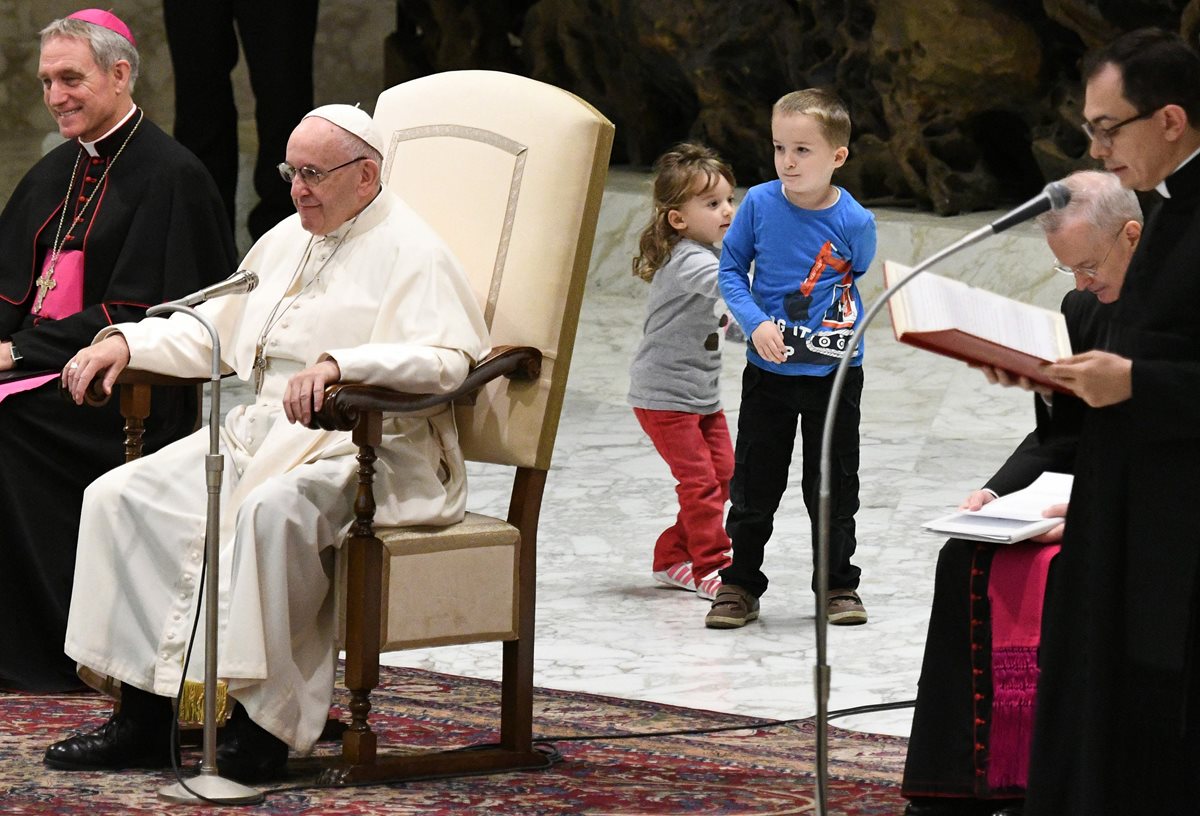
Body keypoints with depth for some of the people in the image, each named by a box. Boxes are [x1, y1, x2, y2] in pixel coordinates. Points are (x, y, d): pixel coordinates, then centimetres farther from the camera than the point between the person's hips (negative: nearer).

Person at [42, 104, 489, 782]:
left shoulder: (409, 253, -6)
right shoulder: (288, 241, 21)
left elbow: (446, 359, -22)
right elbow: (214, 330, 28)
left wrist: (338, 364, -36)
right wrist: (128, 342, 11)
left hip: (362, 451, -8)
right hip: (259, 432, 8)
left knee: (271, 509, -39)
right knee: (120, 497, -9)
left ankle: (265, 722, -32)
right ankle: (144, 716, -10)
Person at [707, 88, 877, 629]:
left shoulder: (854, 222, -12)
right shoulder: (760, 204, -9)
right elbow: (730, 268, -1)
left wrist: (831, 322, 3)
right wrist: (756, 323, -14)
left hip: (835, 373, -1)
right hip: (769, 371, 1)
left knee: (832, 484, 8)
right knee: (753, 484, 7)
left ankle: (838, 583, 23)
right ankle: (739, 585, 18)